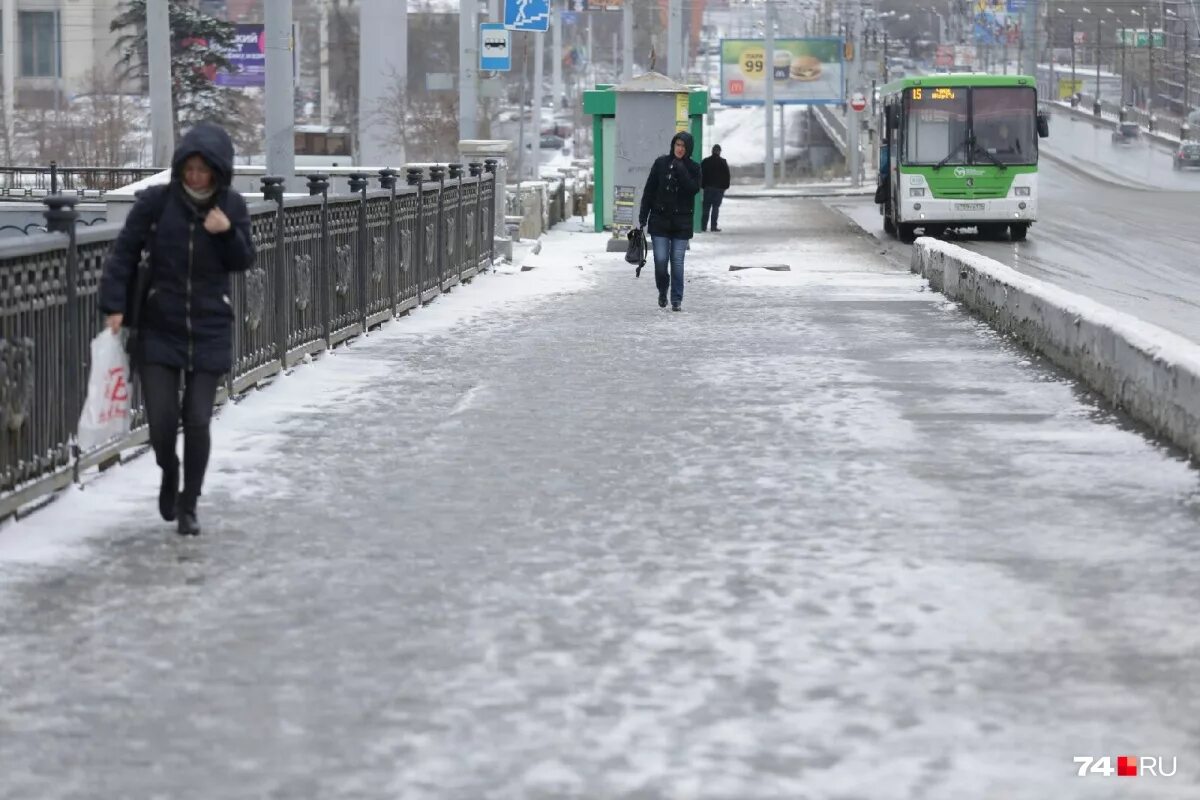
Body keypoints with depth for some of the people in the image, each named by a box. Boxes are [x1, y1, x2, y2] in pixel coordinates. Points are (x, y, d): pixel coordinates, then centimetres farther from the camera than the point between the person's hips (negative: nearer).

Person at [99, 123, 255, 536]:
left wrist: (227, 234, -17)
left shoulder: (232, 207, -3)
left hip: (210, 332, 1)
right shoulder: (155, 201, -9)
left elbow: (244, 262, 3)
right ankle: (169, 473, 32)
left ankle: (188, 504, 19)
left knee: (197, 421, -1)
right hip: (158, 330, -1)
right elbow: (124, 252, -3)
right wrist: (114, 305, -11)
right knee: (161, 421, -4)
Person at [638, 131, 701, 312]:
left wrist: (680, 169, -19)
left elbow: (693, 189, -15)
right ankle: (662, 291, 22)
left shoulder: (693, 168, 2)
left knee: (677, 261, -1)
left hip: (681, 222, 0)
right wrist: (642, 217, 0)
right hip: (660, 219, 0)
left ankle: (677, 300, 7)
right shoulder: (661, 163, 1)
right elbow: (649, 191, 3)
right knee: (660, 259, -4)